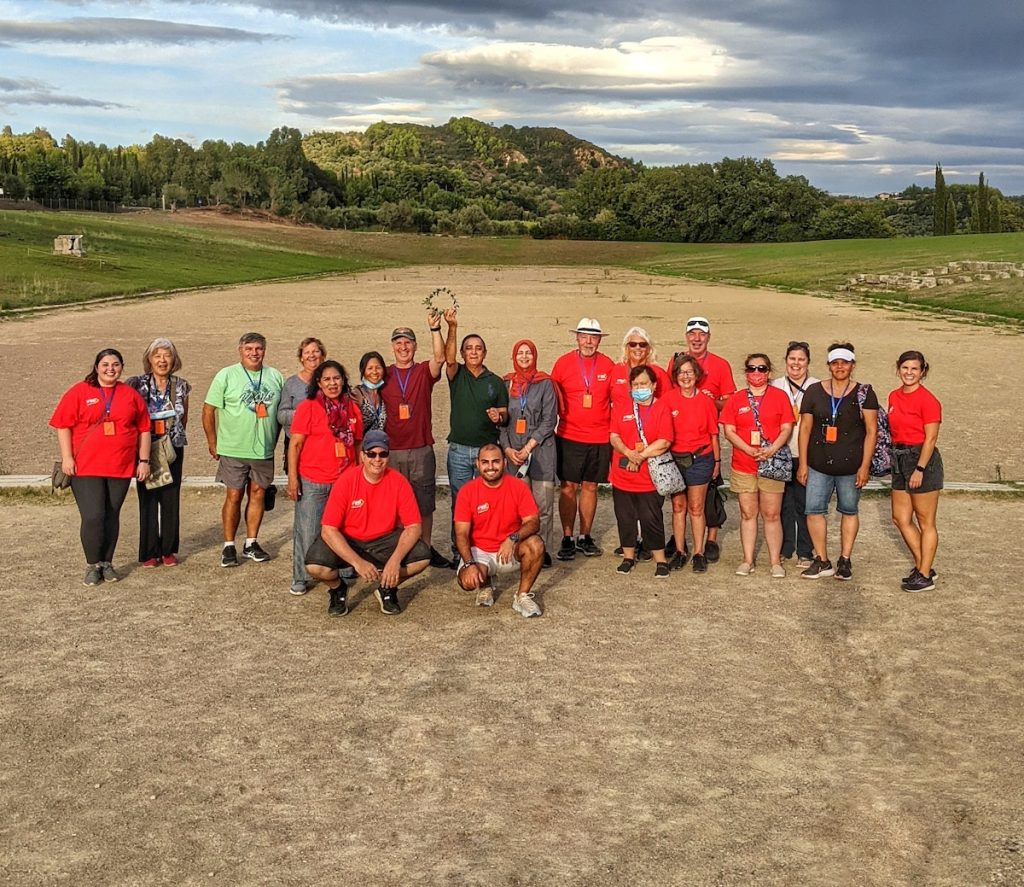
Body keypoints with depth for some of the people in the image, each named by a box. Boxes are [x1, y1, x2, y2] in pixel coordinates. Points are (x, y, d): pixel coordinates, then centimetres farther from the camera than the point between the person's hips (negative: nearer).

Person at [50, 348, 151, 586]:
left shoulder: (131, 395, 9)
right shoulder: (79, 392, 2)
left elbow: (144, 430, 11)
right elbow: (63, 426, 0)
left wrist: (144, 461, 6)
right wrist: (67, 457, -7)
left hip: (120, 467, 2)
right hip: (86, 467, -2)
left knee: (111, 516, 7)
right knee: (92, 517, -8)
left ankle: (107, 563, 19)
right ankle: (93, 565, 8)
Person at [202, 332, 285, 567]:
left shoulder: (275, 377, 6)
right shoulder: (226, 375, -4)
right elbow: (208, 410, -3)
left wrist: (273, 440, 10)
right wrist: (213, 443, -4)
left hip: (264, 450, 3)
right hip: (233, 450, -3)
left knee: (258, 493, 9)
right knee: (234, 496, 0)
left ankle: (251, 543, 20)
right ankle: (229, 546, 10)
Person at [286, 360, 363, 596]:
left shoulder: (352, 409, 9)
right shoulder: (308, 407, -3)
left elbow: (357, 445, 17)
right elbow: (295, 444, -4)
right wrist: (292, 477, -9)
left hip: (345, 481, 3)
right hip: (312, 481, -3)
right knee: (307, 531, 1)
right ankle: (301, 578, 13)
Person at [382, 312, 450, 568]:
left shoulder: (424, 372, 4)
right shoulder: (384, 375, 7)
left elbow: (439, 358, -18)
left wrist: (435, 329, -29)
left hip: (422, 449, 0)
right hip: (391, 451, 0)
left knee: (425, 502, 7)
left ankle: (427, 548, 18)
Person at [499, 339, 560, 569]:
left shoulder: (545, 384, 2)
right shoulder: (506, 384, 10)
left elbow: (549, 420, -3)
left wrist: (528, 448, -8)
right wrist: (507, 448, -3)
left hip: (541, 450, -2)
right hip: (513, 452, 2)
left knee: (543, 502, -4)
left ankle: (542, 548, 4)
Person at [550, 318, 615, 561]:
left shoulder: (608, 365, 3)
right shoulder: (563, 363, 0)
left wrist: (613, 427, 5)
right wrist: (562, 416, 0)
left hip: (600, 438, 2)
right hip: (569, 437, -1)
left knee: (590, 487, 9)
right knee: (569, 487, -1)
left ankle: (584, 537, 19)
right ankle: (567, 539, 8)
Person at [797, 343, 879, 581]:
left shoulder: (864, 394, 0)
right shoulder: (814, 392, 4)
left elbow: (871, 431, -2)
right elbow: (805, 428, 6)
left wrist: (865, 466, -7)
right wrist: (803, 464, 2)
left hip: (850, 466, -1)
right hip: (819, 465, 1)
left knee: (849, 511, 8)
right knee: (814, 510, -3)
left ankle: (845, 560, 20)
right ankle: (822, 561, 8)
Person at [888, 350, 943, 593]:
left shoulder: (928, 400, -13)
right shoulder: (894, 396, 9)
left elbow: (930, 438, -15)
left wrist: (919, 469, -18)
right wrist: (894, 457, 10)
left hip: (922, 459, -8)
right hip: (900, 459, 8)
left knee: (925, 522, 2)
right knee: (901, 518, 12)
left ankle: (925, 576, 10)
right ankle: (922, 567, 25)